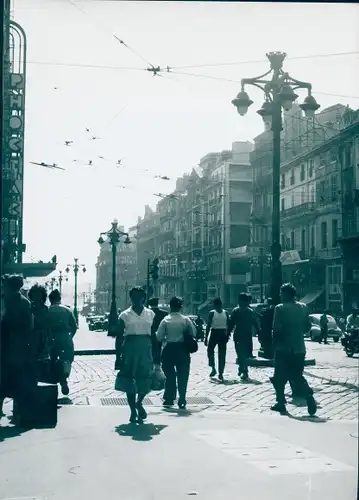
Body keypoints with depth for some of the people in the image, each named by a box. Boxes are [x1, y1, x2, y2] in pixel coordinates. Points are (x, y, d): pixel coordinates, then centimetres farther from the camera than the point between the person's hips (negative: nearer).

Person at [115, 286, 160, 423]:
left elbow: (154, 335, 10)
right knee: (129, 380, 3)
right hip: (129, 348, -1)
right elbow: (119, 337, 3)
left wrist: (156, 355, 8)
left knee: (146, 379, -7)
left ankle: (139, 402, 21)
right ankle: (133, 411, 15)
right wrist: (118, 357, -1)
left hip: (146, 348, 1)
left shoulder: (150, 314, 8)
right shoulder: (125, 315, 2)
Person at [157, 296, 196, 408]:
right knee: (182, 376, 5)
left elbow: (159, 337, -6)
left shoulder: (165, 320, -7)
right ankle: (182, 401, 3)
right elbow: (193, 334, -3)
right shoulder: (186, 319, -6)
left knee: (169, 375, 11)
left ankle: (169, 399, 16)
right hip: (182, 349, 0)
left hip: (168, 349, 0)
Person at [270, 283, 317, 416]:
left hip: (283, 349, -4)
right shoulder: (303, 307, 3)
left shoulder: (280, 308, -12)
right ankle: (309, 397, -10)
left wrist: (275, 342, -1)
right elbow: (307, 326, 6)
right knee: (298, 376, 12)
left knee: (280, 377, 10)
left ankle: (281, 403, 12)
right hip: (299, 348, 4)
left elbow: (277, 329, -16)